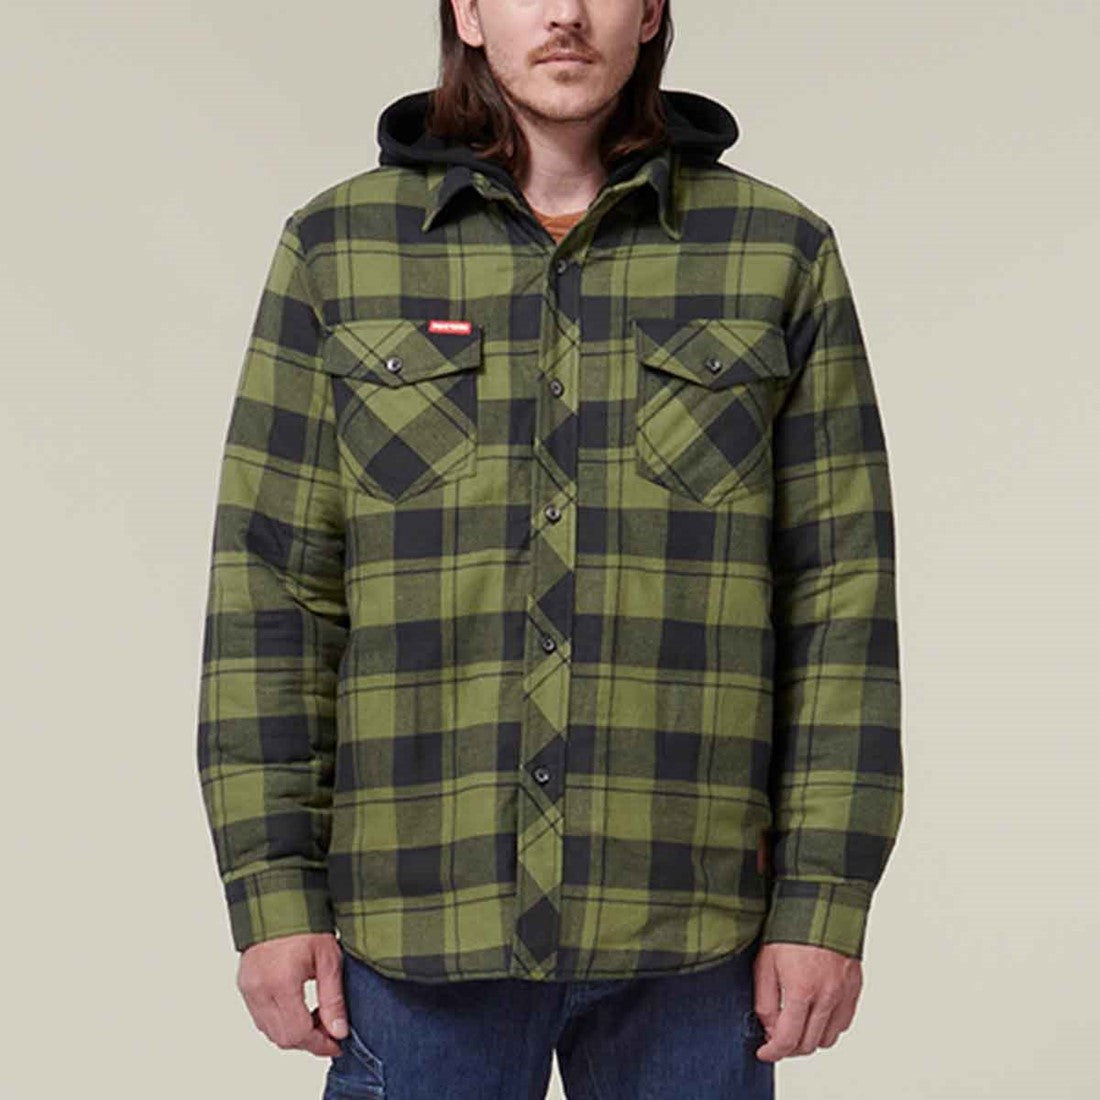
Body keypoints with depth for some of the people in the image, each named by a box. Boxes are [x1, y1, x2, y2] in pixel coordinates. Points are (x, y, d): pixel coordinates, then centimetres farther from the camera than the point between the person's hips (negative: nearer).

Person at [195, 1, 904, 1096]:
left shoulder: (779, 252, 1)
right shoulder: (340, 246, 2)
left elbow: (839, 593, 1)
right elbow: (272, 585, 2)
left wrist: (825, 900, -4)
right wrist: (274, 890, -3)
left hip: (686, 925, 0)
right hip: (422, 923, 0)